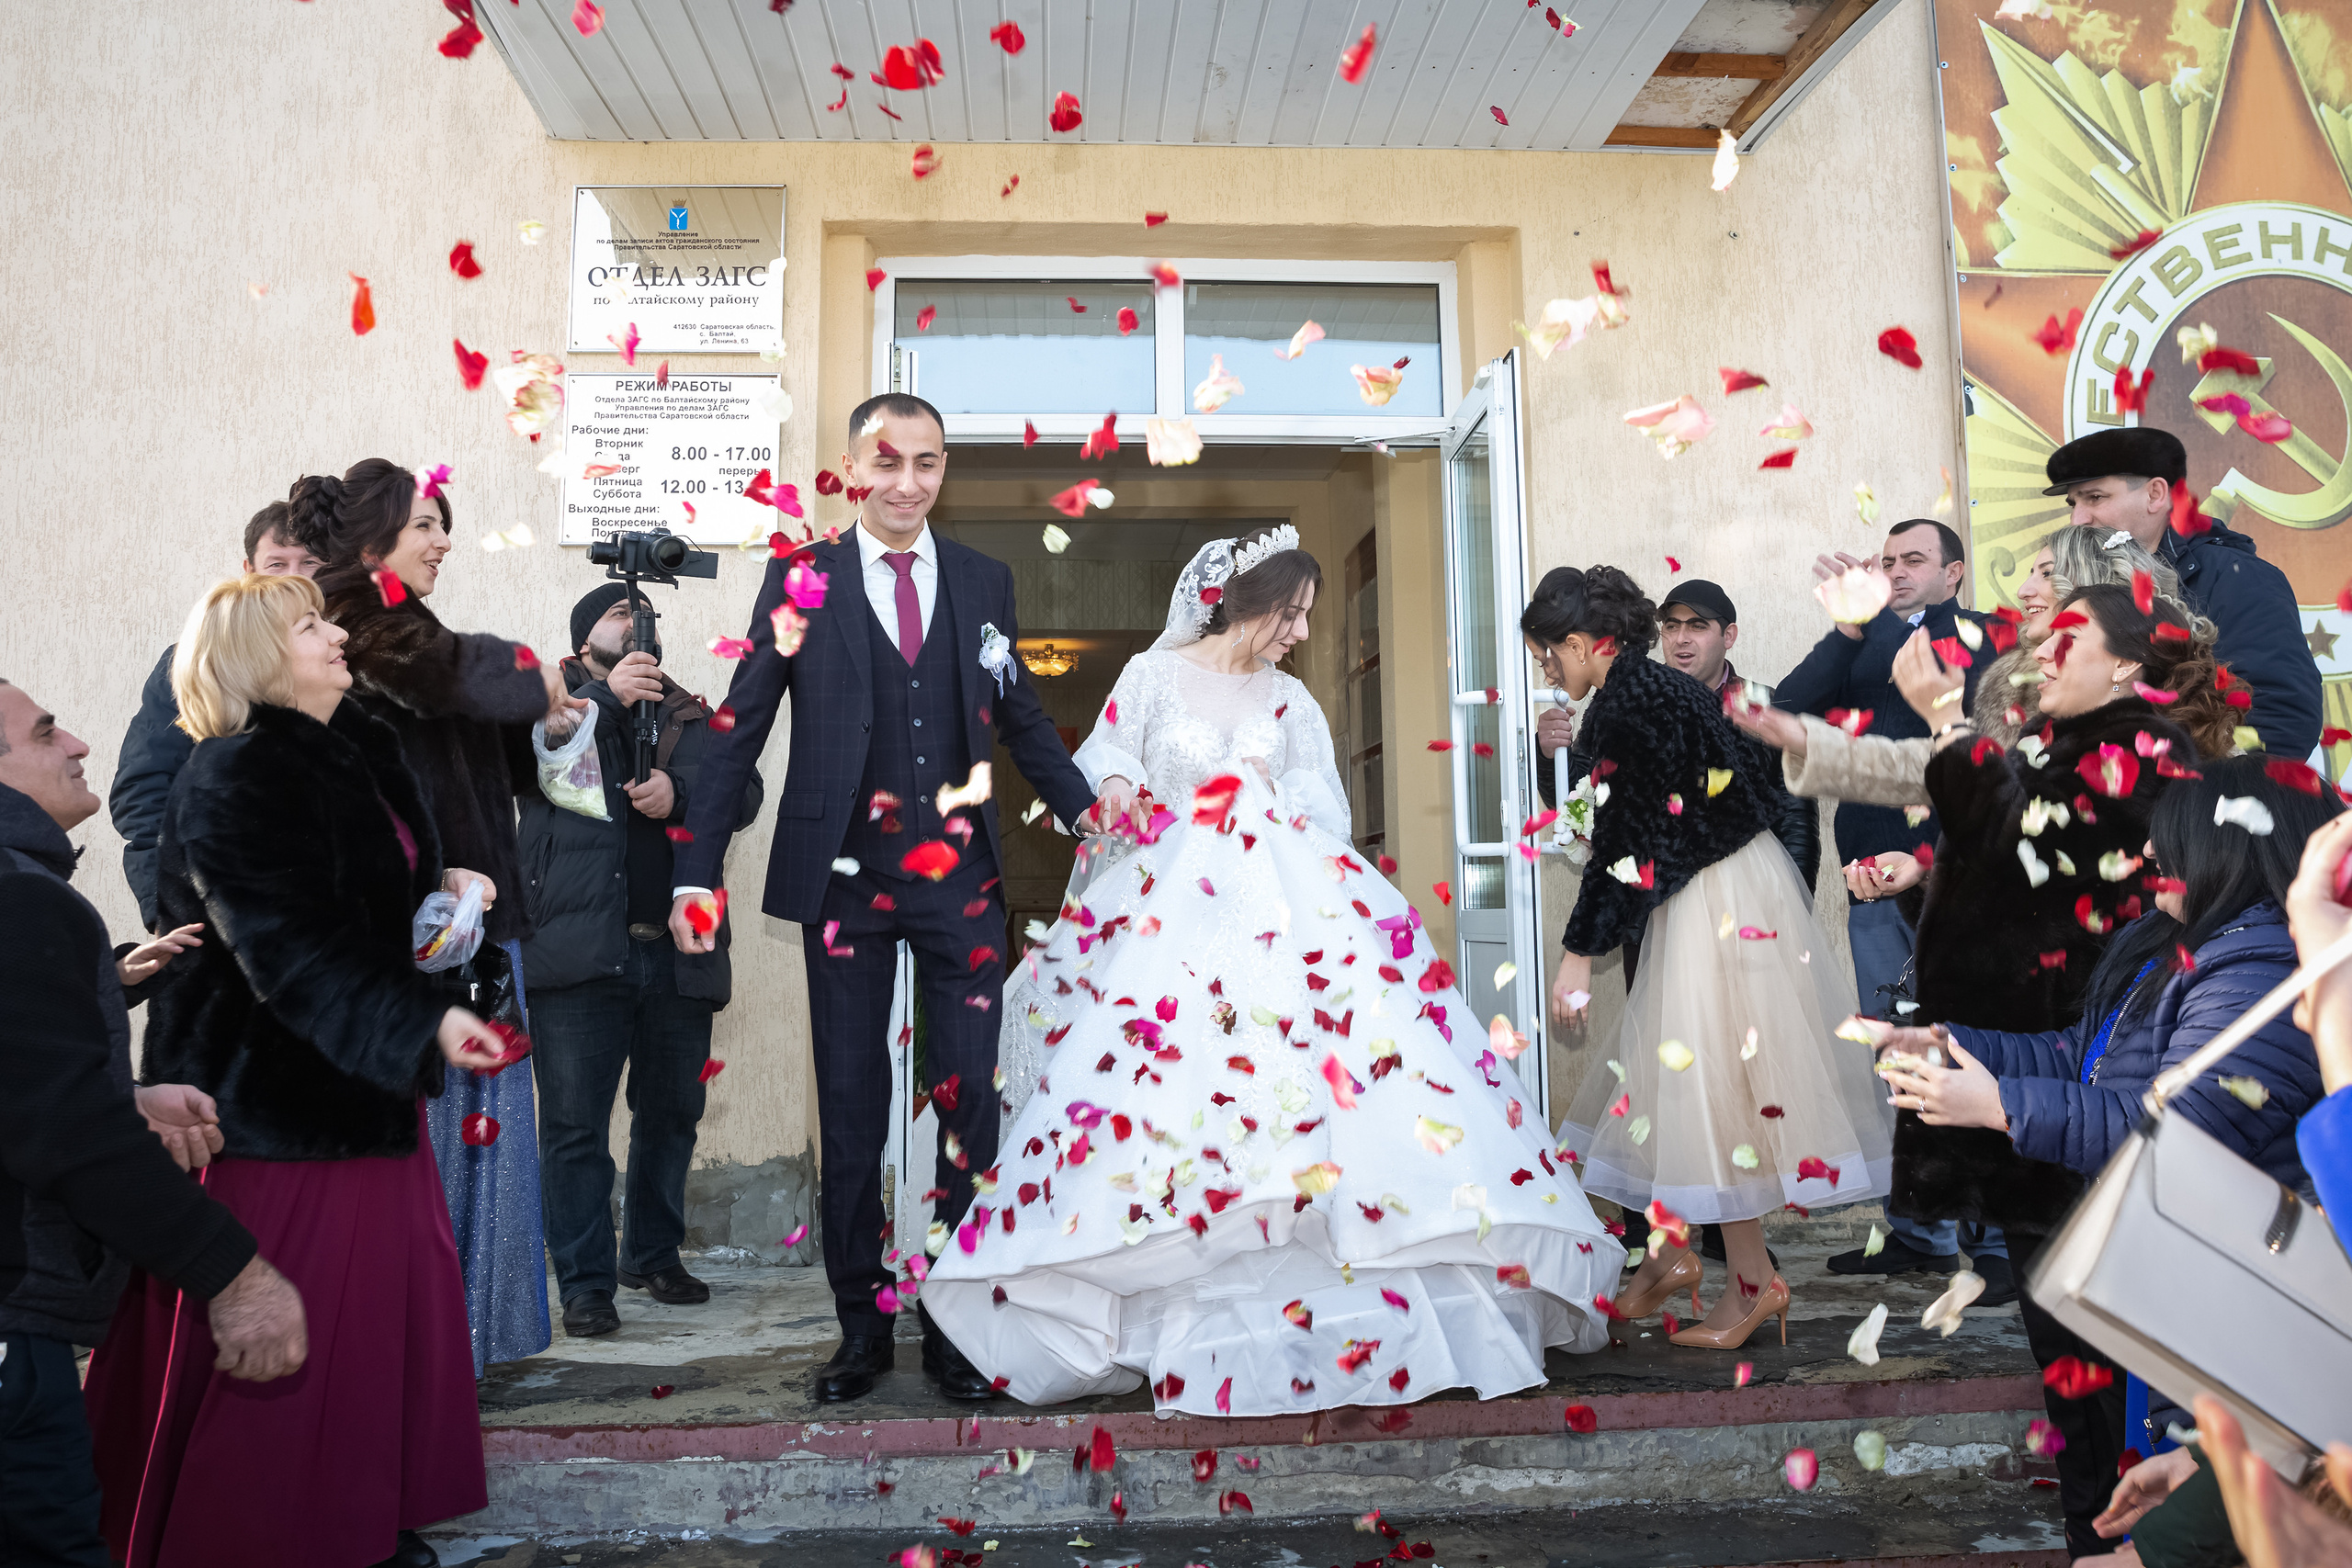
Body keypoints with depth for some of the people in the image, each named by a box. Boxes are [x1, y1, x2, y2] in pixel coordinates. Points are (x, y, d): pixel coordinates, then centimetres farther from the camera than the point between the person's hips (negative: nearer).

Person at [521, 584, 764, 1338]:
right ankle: (585, 1282, 5)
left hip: (677, 953, 4)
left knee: (671, 1114, 13)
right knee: (577, 1123, -3)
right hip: (581, 950, -3)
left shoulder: (691, 717, 18)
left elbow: (743, 794, 4)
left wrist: (678, 792, -16)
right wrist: (605, 697, -18)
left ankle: (653, 1255, 29)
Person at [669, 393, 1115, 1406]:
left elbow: (1023, 718, 14)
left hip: (961, 875, 1)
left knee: (971, 1102, 5)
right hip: (846, 875, -1)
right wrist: (698, 871, -4)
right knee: (851, 1105, 8)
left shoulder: (984, 581, 8)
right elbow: (741, 729, 1)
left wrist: (1094, 820, 6)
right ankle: (862, 1325, 23)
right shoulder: (802, 578, 3)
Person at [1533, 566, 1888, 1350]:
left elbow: (1621, 840, -18)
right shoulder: (1661, 684, 11)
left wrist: (1580, 949, -14)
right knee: (1685, 1075, 14)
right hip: (1713, 893, 10)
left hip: (1715, 902, -10)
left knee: (1706, 1078, -1)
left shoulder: (1620, 707, -17)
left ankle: (1755, 1279, 10)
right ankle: (1672, 1251, 23)